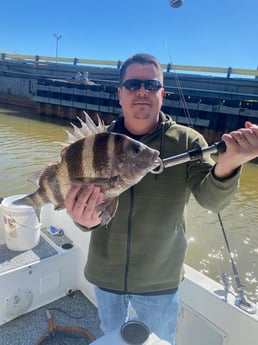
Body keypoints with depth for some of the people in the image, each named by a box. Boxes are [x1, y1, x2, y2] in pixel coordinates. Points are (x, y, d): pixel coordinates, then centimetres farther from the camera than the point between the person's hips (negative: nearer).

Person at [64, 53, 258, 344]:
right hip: (105, 274, 2)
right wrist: (85, 218, -36)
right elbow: (84, 205, -11)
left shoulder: (187, 141, -14)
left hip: (160, 281, -1)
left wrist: (227, 163, -45)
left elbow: (211, 200, -23)